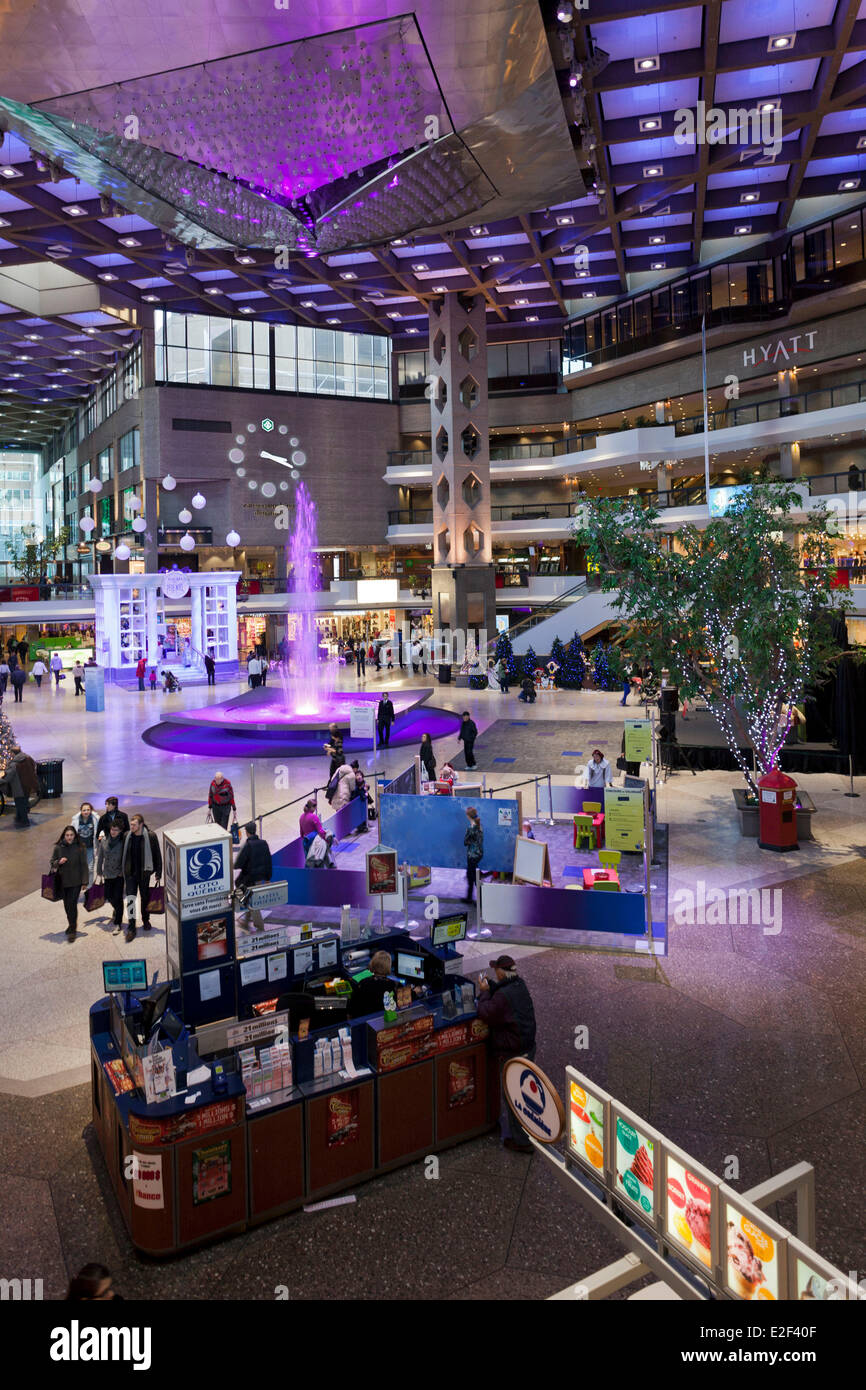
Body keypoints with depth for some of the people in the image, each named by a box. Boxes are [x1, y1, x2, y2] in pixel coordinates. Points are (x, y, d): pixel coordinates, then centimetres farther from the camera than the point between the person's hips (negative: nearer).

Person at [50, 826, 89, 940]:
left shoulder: (80, 848, -8)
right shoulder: (58, 848, -2)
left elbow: (84, 866, -4)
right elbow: (52, 862, 10)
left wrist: (84, 882, -5)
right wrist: (58, 862, -14)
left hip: (76, 882, -3)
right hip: (63, 881, 3)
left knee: (72, 904, -9)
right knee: (66, 905, 14)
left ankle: (72, 929, 0)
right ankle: (72, 924, 34)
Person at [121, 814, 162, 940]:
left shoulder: (150, 836, -10)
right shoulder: (127, 836, -2)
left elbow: (157, 855, -5)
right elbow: (124, 854, 10)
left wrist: (158, 873, -6)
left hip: (144, 872, -1)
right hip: (130, 873, 1)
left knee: (145, 897, 13)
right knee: (130, 898, -5)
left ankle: (146, 920, 35)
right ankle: (131, 928, 0)